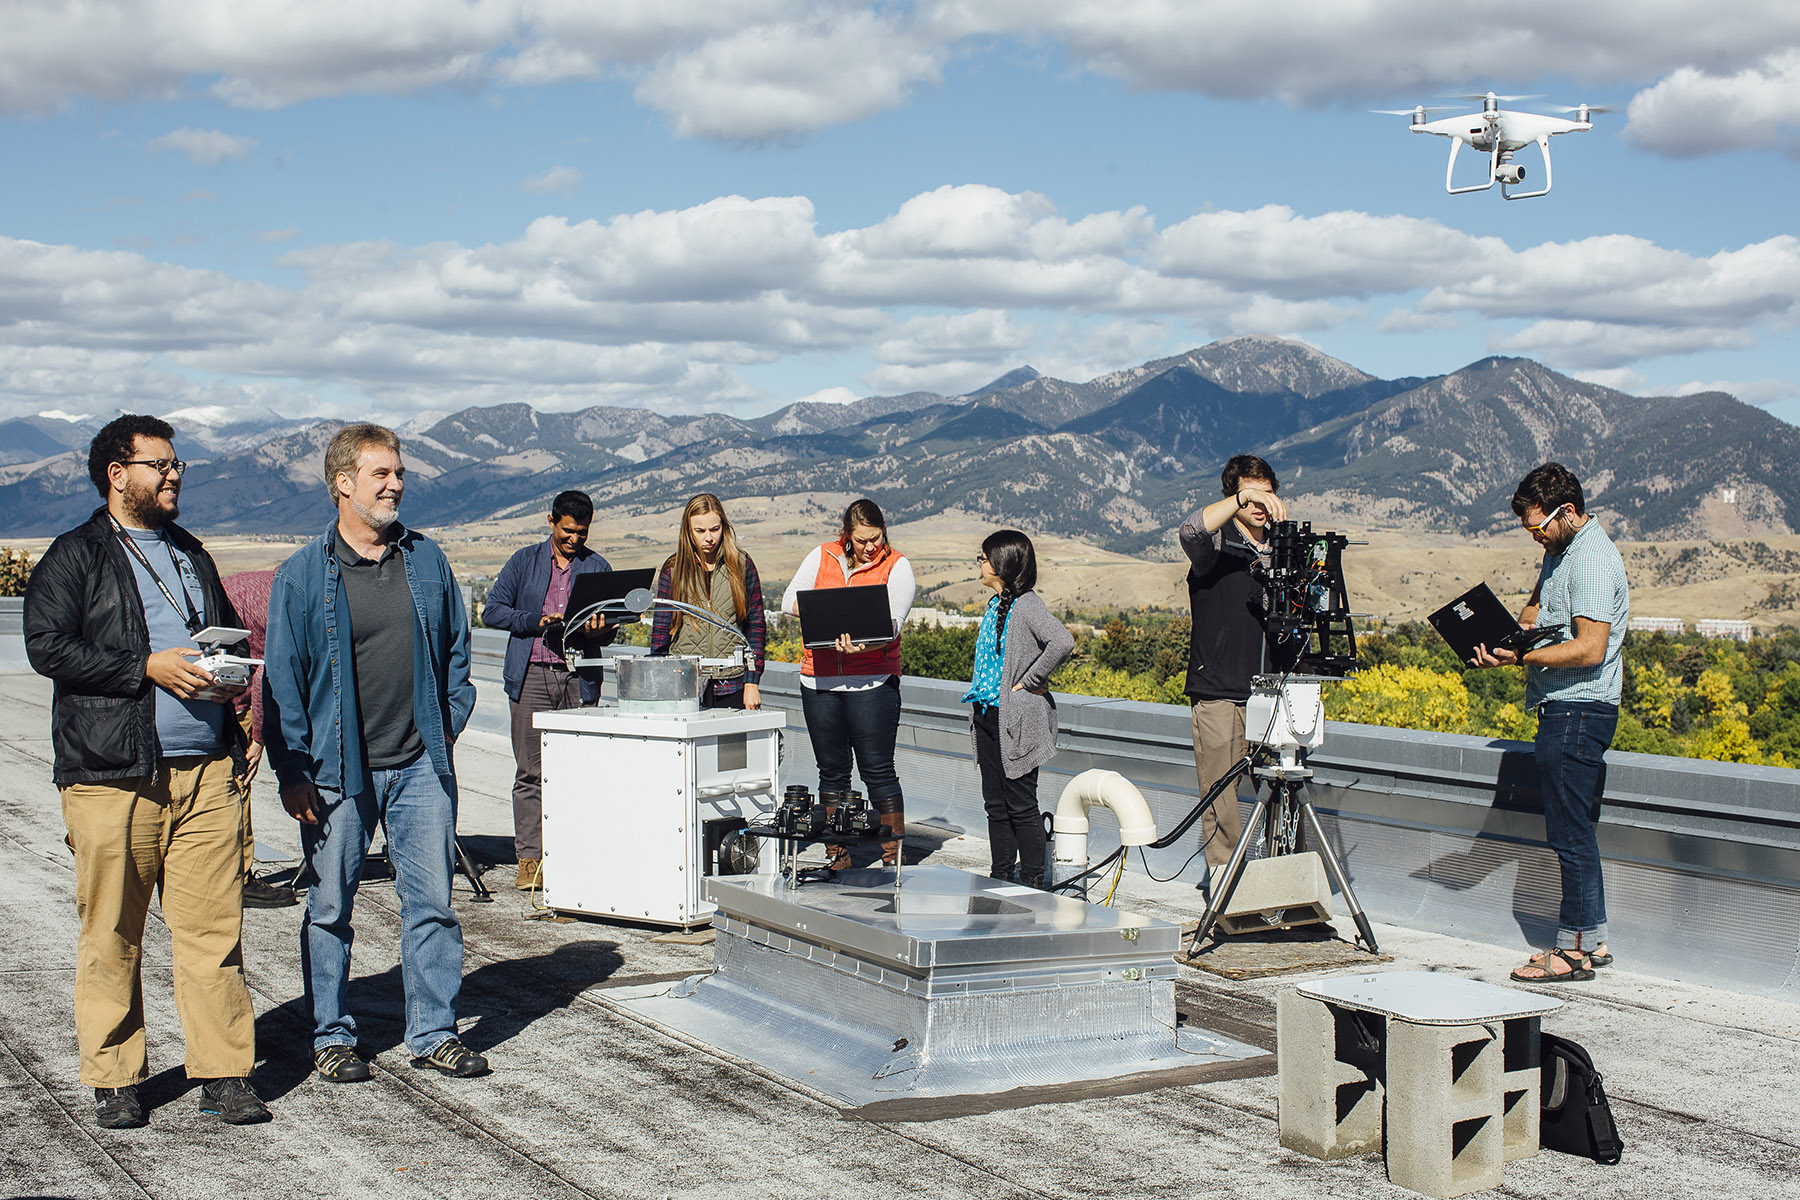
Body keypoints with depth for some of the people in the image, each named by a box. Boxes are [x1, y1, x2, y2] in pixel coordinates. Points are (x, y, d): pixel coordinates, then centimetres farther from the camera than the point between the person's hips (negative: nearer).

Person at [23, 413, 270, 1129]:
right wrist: (148, 668, -15)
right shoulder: (75, 556, 2)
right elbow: (48, 646, -10)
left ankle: (224, 1075, 6)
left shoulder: (191, 553, 20)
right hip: (112, 777, -4)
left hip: (204, 772, 4)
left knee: (213, 928, 0)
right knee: (112, 936, 2)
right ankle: (113, 1079, 14)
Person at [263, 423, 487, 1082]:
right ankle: (332, 1036, 19)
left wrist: (449, 725, 8)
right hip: (338, 769, -3)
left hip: (421, 763, 3)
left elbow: (455, 651, 17)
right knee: (330, 908, 6)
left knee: (431, 902, 3)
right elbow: (282, 679, -3)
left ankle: (434, 1033, 13)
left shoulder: (427, 560, 7)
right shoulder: (303, 574, -3)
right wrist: (292, 772, -7)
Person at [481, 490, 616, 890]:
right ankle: (529, 859, -1)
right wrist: (537, 622, -8)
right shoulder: (525, 561, 11)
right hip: (531, 676, -1)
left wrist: (598, 630, -13)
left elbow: (610, 628, 11)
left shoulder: (598, 567, 13)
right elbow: (492, 611, 7)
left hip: (579, 677, 1)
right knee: (530, 772, -3)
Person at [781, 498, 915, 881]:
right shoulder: (822, 556, 8)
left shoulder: (896, 566, -1)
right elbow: (790, 599, 7)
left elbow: (892, 624, -11)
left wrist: (862, 644, -30)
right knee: (832, 770, 11)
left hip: (872, 680, -4)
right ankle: (836, 856, 22)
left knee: (878, 770, -5)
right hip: (819, 678, 4)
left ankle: (893, 857, 3)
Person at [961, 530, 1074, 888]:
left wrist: (1032, 680, -21)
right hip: (988, 716, 9)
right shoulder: (994, 605, 12)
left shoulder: (1026, 605, -15)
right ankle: (1000, 879, 21)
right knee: (995, 804, 13)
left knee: (1021, 805, -2)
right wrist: (976, 693, 12)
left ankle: (1033, 882, 6)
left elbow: (1062, 641, -30)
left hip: (1017, 718, -9)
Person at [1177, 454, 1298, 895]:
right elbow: (1192, 530, -23)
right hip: (1221, 692, -4)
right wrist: (1241, 498, -30)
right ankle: (1222, 875, 3)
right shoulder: (1215, 547, 3)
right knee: (1220, 795, -5)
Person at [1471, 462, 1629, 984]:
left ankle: (1576, 949, -1)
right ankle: (1591, 941, 19)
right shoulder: (1560, 551, 15)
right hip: (1564, 711, 10)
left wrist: (1521, 657, -25)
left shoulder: (1592, 561, -17)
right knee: (1573, 829, 13)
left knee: (1570, 832, -6)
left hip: (1577, 711, -10)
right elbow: (1537, 609, 26)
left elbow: (1590, 649, -24)